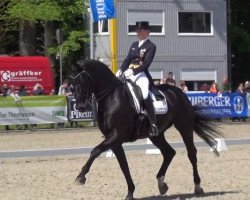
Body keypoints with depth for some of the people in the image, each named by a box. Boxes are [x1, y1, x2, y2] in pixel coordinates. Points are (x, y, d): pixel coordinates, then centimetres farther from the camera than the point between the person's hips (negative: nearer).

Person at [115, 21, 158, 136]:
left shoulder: (151, 46, 0)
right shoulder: (134, 45, 21)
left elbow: (146, 63, -12)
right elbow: (127, 60, 16)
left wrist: (133, 71, -24)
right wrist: (120, 70, -1)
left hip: (141, 75, -7)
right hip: (129, 74, 7)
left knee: (145, 95, -32)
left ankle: (153, 125, -33)